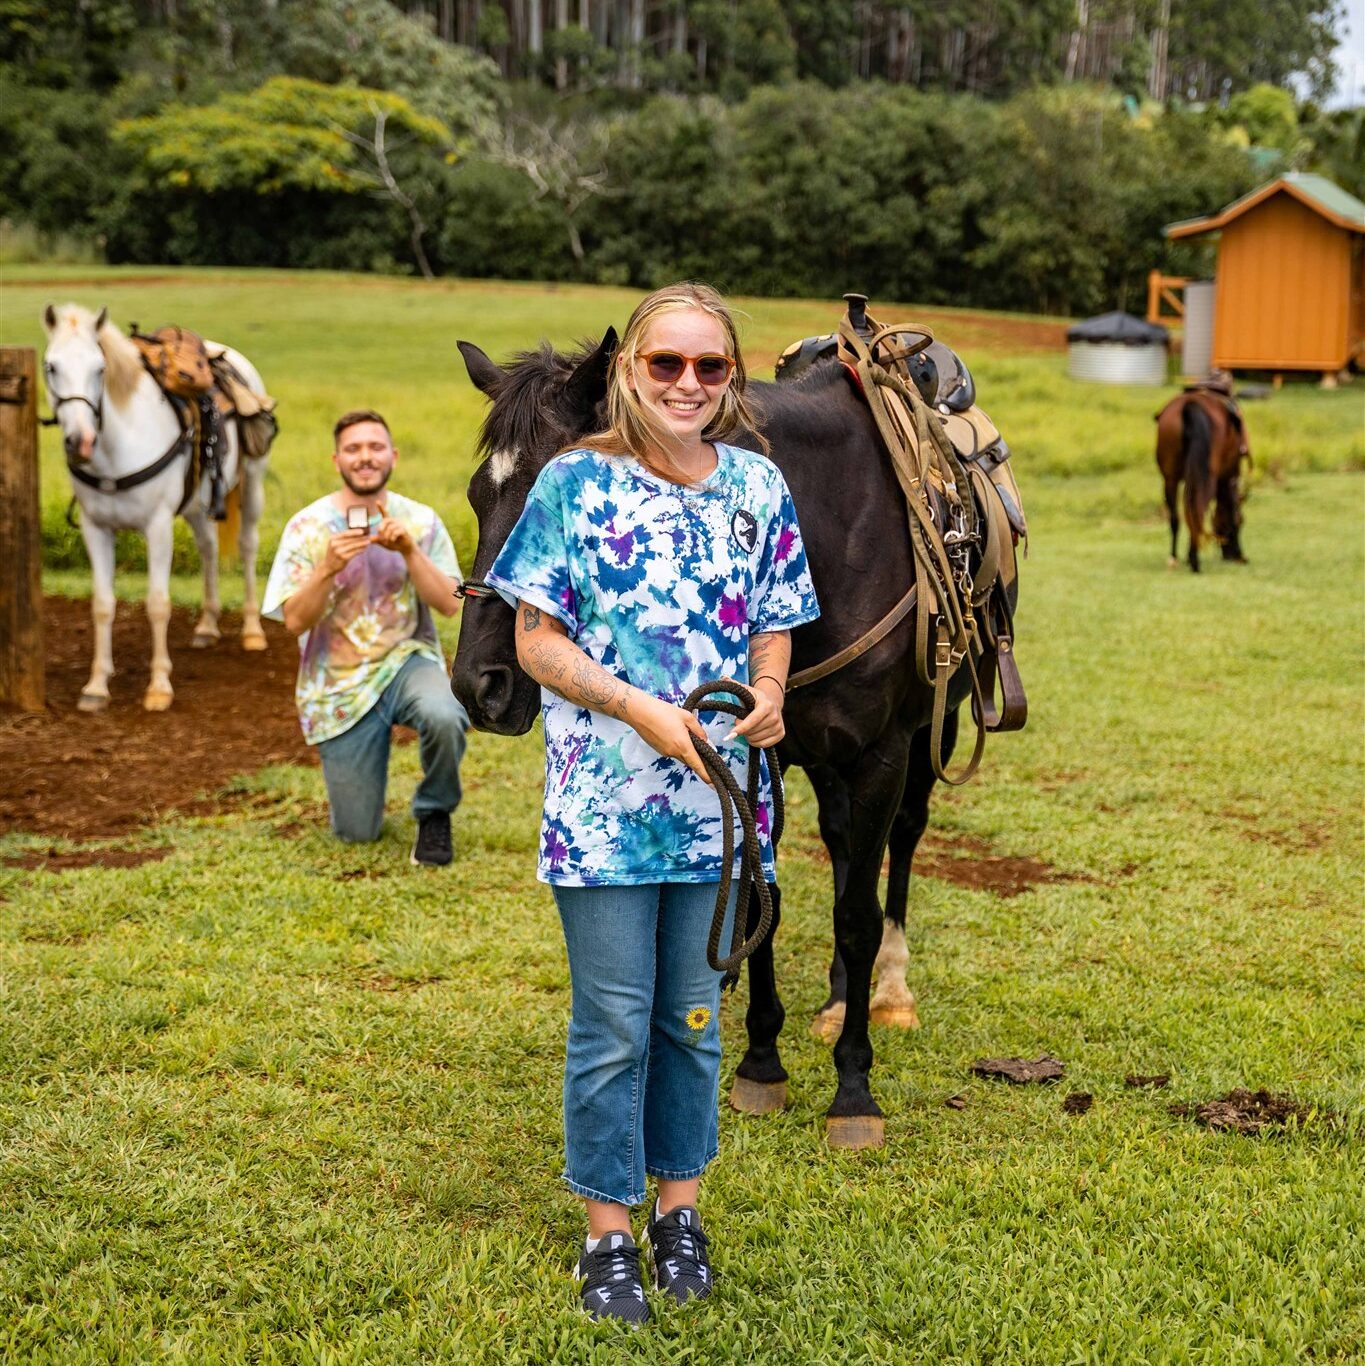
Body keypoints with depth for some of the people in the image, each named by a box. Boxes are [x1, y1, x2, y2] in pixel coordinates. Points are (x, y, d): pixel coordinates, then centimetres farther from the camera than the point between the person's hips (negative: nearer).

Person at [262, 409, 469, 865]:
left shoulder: (420, 520, 0)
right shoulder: (308, 527, -4)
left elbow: (450, 604, -8)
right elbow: (295, 620, -11)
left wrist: (410, 552, -22)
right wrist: (328, 568, -26)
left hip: (408, 660, 0)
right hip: (340, 684, 0)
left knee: (445, 717, -38)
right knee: (357, 833, -1)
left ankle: (434, 813, -6)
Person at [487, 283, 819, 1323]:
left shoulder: (761, 488, 3)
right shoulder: (575, 485, -7)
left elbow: (774, 632, 10)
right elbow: (536, 642, -7)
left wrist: (768, 699, -12)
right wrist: (641, 709, -19)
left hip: (717, 797, 3)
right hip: (606, 799, -3)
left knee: (694, 1017, 15)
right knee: (613, 1026, 5)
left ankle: (679, 1205, 32)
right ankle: (609, 1230, 20)